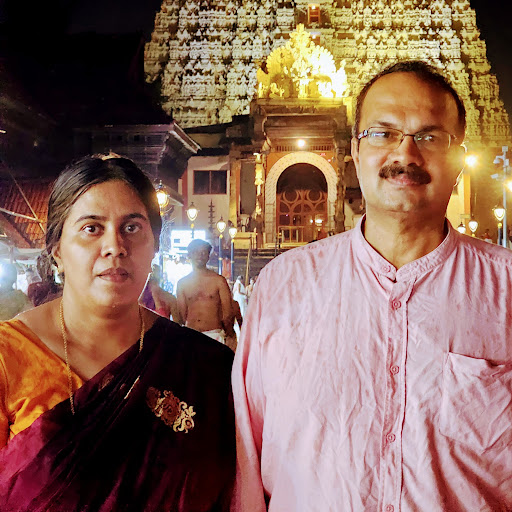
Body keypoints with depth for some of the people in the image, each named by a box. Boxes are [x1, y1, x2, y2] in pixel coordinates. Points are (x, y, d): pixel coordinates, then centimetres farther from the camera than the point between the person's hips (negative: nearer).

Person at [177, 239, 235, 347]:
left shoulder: (219, 281, 4)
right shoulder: (182, 283, 13)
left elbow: (227, 312, 4)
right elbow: (182, 314, 15)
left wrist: (229, 336, 4)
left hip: (214, 334, -2)